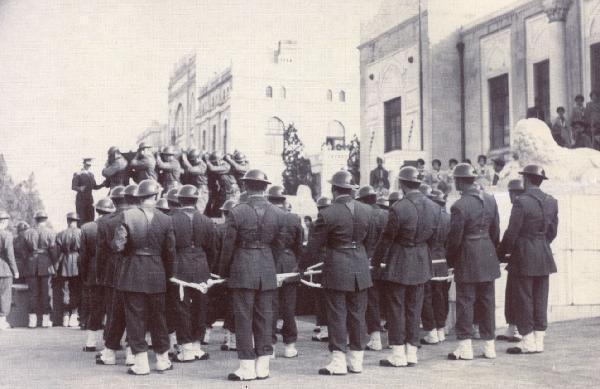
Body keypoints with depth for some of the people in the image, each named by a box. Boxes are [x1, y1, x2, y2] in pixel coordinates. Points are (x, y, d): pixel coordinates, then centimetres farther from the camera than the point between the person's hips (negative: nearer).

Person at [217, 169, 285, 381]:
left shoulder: (236, 212, -9)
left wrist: (224, 272, 8)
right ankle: (262, 367, 14)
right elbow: (278, 245, 7)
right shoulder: (278, 214, 1)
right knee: (264, 318, 10)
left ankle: (247, 368, 4)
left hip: (242, 270, -4)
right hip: (268, 272, 4)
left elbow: (228, 246, -5)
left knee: (244, 318, 2)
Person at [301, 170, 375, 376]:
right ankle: (356, 361, 17)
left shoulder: (327, 214, -12)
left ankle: (338, 362, 3)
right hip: (361, 270, 5)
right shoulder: (367, 211, 2)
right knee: (358, 316, 11)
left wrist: (303, 267, 7)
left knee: (337, 316, 2)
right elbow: (370, 241, 11)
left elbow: (314, 246, -7)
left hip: (336, 270, -4)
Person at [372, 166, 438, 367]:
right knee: (414, 308, 13)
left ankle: (398, 354, 8)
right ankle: (411, 353, 17)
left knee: (396, 307, 4)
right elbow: (432, 237, 9)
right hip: (421, 265, 6)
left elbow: (387, 239, -13)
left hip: (399, 264, -6)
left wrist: (376, 262, -1)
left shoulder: (398, 208, -19)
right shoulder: (432, 207, 1)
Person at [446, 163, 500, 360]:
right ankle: (489, 346, 17)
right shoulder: (490, 200, 4)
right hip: (488, 258, 6)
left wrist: (450, 260, 1)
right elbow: (495, 231, 10)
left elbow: (454, 238, -13)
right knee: (487, 301, 12)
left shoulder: (459, 206, -17)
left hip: (468, 259, -6)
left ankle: (465, 346, 3)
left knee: (465, 301, 1)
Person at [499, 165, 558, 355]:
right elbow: (553, 231, 11)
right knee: (540, 298, 10)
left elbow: (512, 232, -13)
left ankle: (528, 341, 5)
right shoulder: (551, 202, 5)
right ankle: (539, 340, 15)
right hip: (545, 257, 6)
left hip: (524, 256, -6)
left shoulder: (521, 202, -14)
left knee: (525, 298, 1)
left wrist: (502, 252, 0)